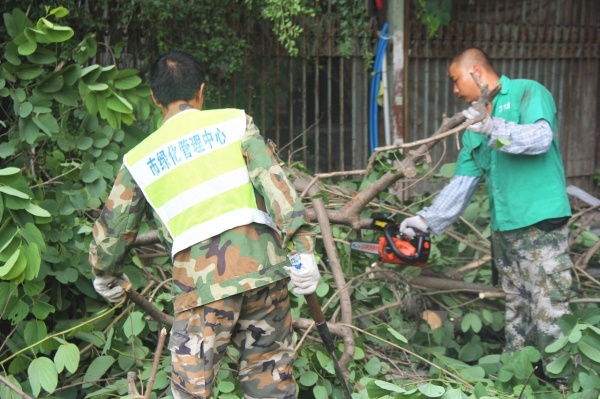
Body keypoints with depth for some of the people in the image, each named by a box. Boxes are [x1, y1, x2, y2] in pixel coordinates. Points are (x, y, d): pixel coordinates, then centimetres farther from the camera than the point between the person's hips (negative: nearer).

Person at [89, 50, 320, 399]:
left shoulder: (140, 158, 16)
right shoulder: (235, 122, 12)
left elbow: (113, 228, 22)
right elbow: (274, 183, -1)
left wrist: (107, 277, 40)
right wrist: (301, 247, -5)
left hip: (200, 281, -1)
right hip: (262, 264, 1)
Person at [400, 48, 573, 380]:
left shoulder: (528, 92, -3)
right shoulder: (473, 128, 17)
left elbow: (541, 137, -21)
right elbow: (462, 183, 12)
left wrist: (494, 128, -31)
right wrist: (427, 219, 3)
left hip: (541, 224, -8)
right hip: (503, 229, 8)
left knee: (549, 315, -7)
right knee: (515, 314, 16)